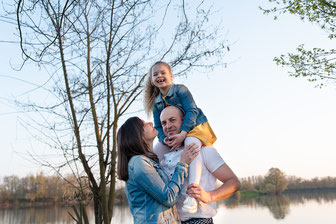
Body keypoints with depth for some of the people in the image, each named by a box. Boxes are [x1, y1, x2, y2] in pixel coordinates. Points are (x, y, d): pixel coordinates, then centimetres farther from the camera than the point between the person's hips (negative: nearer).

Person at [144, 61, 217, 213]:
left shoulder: (180, 89, -8)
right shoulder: (156, 102, 8)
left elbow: (192, 111, -19)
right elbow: (158, 126, 5)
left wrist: (182, 134, -29)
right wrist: (164, 139, -19)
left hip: (195, 126, -7)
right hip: (173, 135, 7)